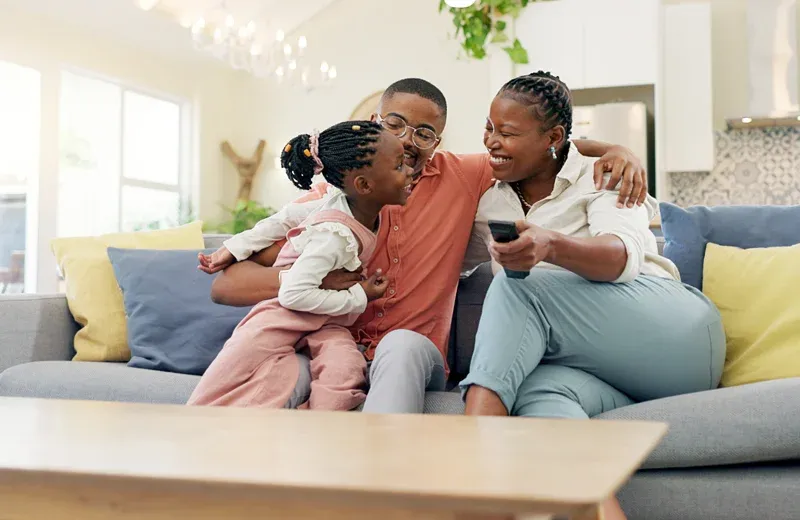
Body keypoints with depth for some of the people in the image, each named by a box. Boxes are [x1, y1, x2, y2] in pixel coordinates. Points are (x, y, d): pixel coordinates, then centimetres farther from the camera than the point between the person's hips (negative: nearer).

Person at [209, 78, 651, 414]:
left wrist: (614, 151, -5)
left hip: (411, 363, 1)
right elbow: (224, 285, -4)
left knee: (402, 346, -36)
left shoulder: (461, 178, 7)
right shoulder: (328, 200, 2)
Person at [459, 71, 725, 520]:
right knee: (539, 394, -35)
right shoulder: (490, 205, 18)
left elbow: (623, 256, -17)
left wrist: (551, 245, -38)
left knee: (519, 285, -26)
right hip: (594, 365, 4)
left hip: (676, 331, -3)